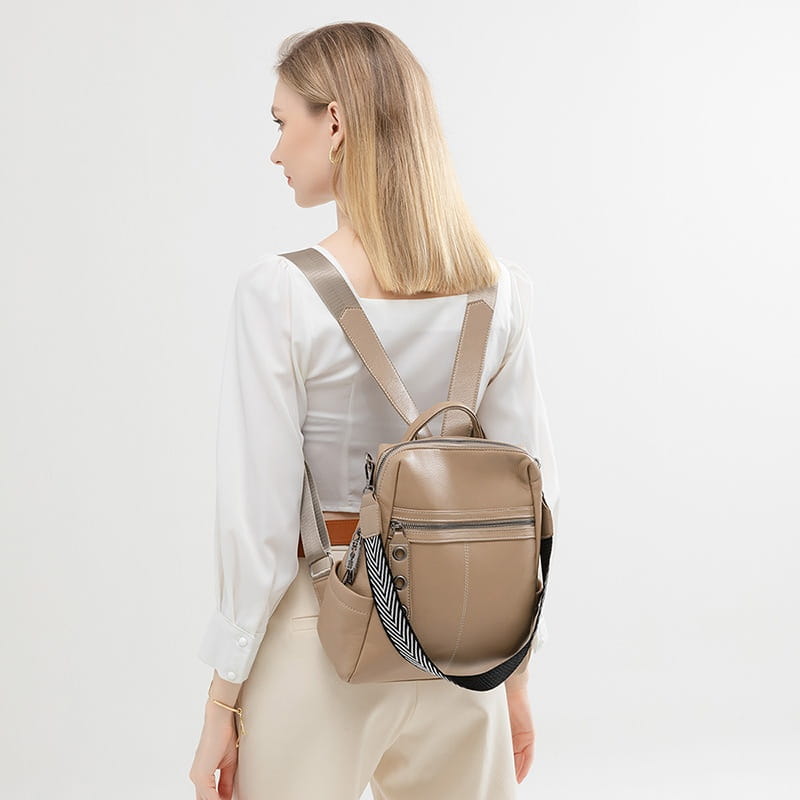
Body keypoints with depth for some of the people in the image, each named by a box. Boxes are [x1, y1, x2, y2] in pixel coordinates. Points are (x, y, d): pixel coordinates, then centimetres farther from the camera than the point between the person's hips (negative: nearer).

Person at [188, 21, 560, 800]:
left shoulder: (279, 292, -16)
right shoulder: (498, 291, -4)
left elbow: (259, 519, -15)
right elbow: (531, 491, 1)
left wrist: (221, 704, -4)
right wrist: (516, 679, 12)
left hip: (318, 632, -3)